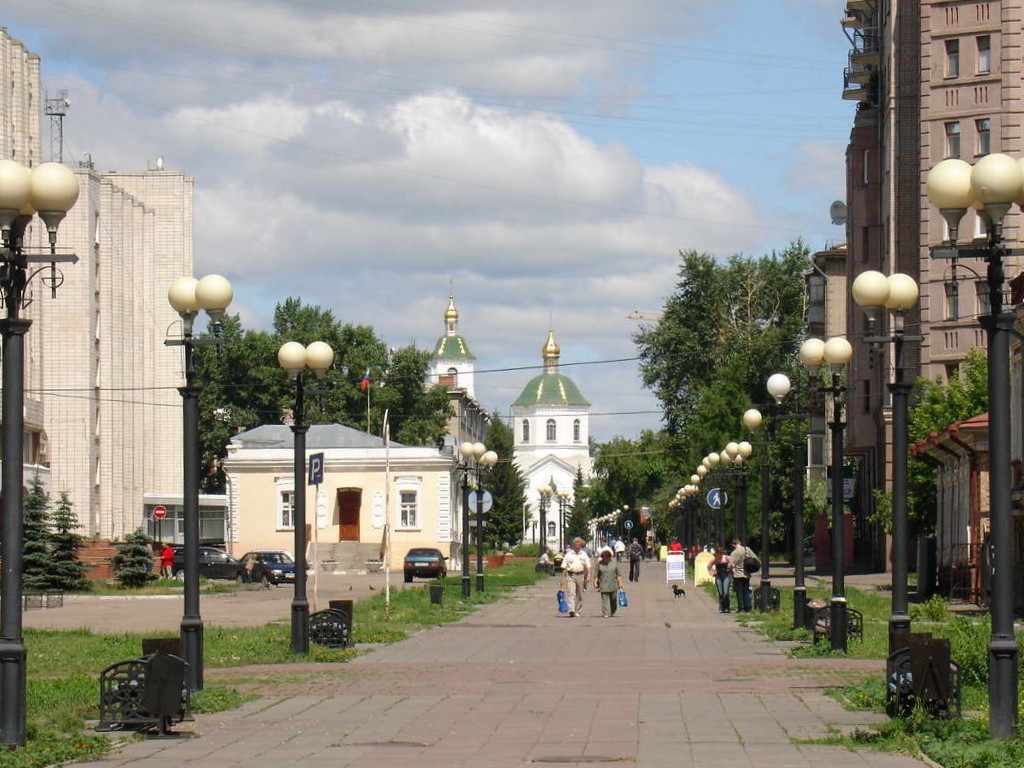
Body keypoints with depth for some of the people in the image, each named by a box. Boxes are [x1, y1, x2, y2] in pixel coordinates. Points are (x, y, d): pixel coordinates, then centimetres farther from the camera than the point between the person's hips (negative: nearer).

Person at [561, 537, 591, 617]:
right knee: (571, 593, -14)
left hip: (580, 575, 2)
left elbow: (588, 566, 9)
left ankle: (577, 611, 16)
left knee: (579, 594, 7)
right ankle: (571, 610, -24)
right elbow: (564, 567, 7)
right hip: (570, 575, -2)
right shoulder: (568, 554, 7)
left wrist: (588, 575, -3)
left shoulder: (584, 554, 12)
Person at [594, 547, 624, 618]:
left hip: (613, 585, 1)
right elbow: (596, 575, 6)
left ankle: (612, 613, 26)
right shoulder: (599, 564, 6)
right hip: (603, 586, -1)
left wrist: (620, 583, 1)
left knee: (613, 600, 4)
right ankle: (606, 614, -12)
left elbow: (618, 574, 8)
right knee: (605, 599, -10)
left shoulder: (614, 563, 8)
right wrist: (595, 583, -3)